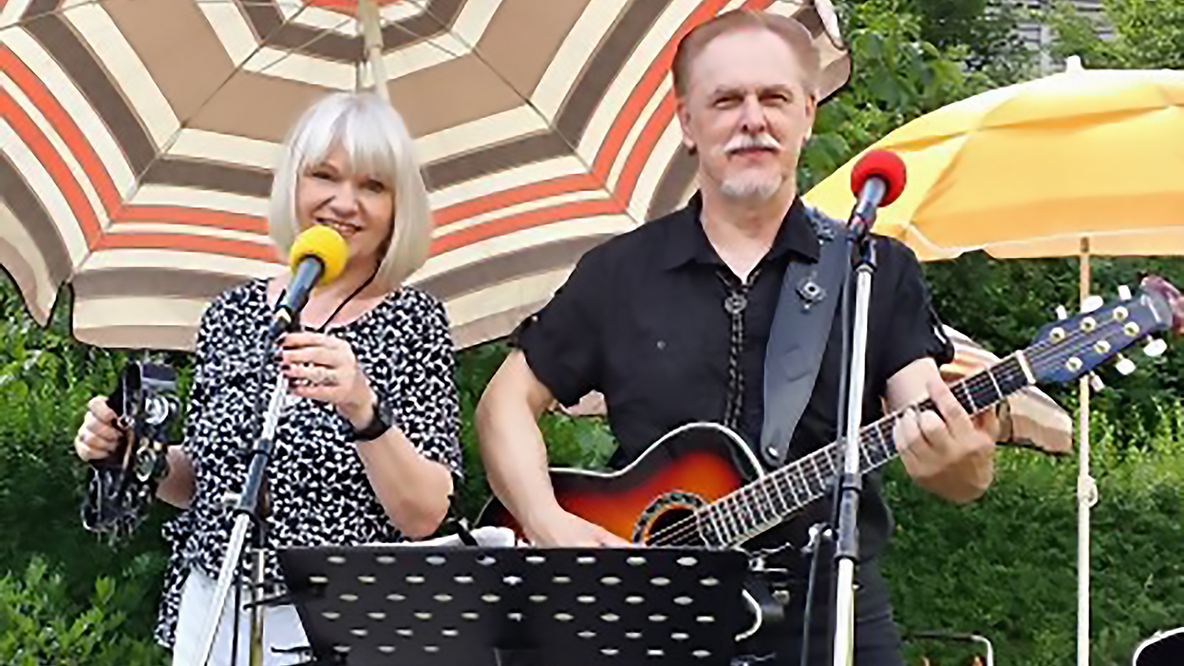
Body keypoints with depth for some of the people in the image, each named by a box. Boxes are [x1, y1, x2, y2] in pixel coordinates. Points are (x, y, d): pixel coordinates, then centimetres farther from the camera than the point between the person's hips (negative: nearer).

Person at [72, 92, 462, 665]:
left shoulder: (411, 320, -8)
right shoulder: (232, 313, 2)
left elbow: (424, 518, -16)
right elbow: (199, 486, 13)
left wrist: (363, 409, -29)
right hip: (211, 614, 4)